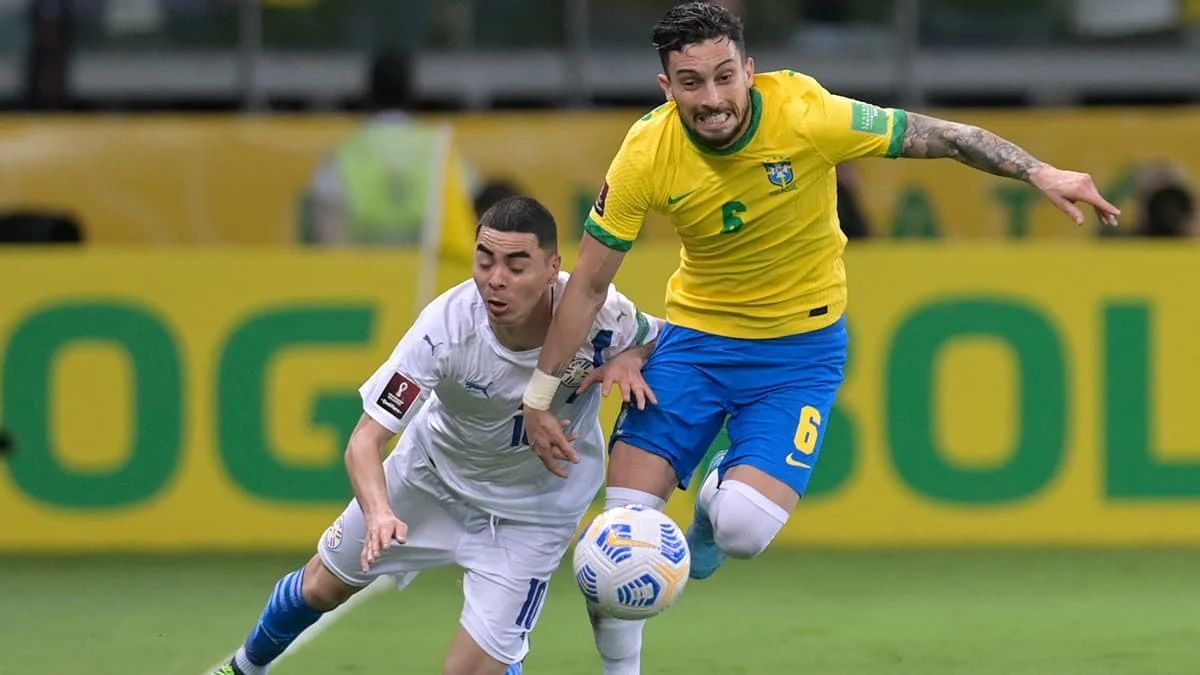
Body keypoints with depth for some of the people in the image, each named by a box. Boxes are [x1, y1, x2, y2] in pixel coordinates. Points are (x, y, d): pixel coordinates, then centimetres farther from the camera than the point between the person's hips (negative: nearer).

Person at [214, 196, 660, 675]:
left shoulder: (600, 312, -31)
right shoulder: (447, 325, -35)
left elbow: (656, 339, -5)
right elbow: (365, 440, -33)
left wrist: (627, 360, -29)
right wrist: (378, 512, -53)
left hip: (534, 504, -1)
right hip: (433, 469, 1)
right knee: (322, 586, 20)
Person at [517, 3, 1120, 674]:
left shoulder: (807, 116, -24)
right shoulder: (645, 155, -17)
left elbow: (948, 137, -16)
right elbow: (589, 284, -6)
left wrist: (1041, 173, -27)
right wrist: (540, 397, -6)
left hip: (801, 347, -2)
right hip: (696, 335, 2)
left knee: (743, 530, -20)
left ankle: (717, 500, 19)